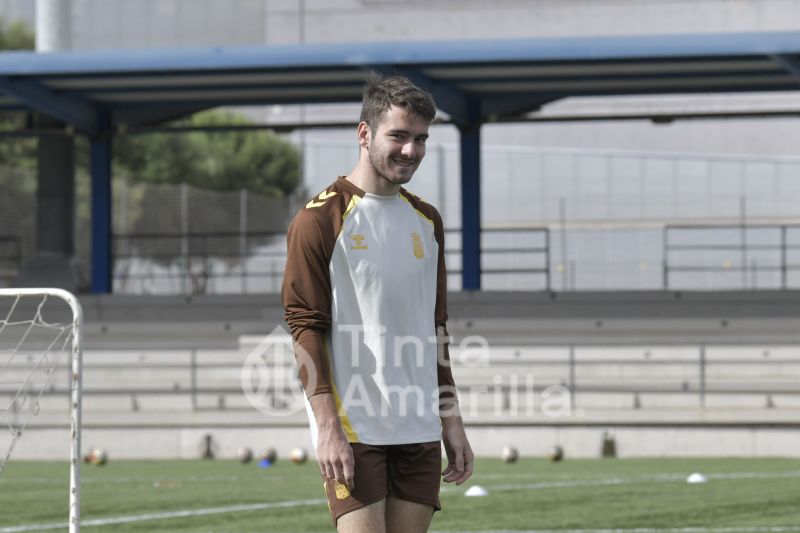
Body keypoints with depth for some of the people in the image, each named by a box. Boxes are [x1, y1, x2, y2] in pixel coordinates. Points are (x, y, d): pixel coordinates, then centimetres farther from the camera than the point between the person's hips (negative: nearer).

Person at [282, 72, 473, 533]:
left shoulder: (427, 220, 15)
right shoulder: (320, 219, -6)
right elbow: (306, 327, -9)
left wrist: (451, 421, 16)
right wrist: (327, 427, -15)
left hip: (418, 430, 6)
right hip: (352, 431, -6)